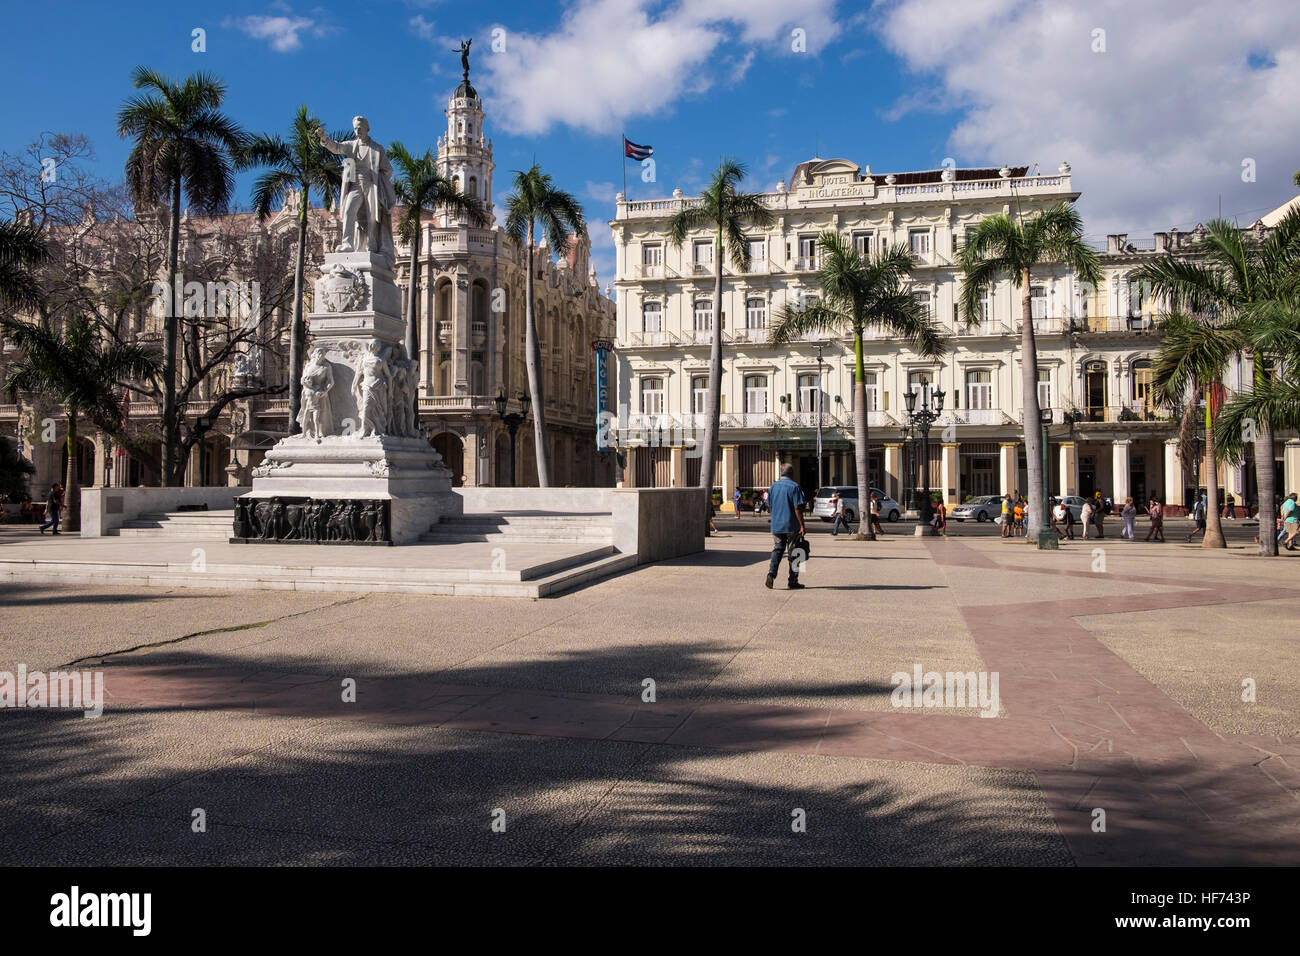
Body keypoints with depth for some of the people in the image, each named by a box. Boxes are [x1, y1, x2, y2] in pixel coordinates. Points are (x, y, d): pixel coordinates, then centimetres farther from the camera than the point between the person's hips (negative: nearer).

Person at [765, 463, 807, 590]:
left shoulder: (773, 487, 9)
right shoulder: (794, 487, -9)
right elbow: (797, 508, -15)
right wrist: (802, 525, -13)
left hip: (776, 525, 5)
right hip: (792, 526, -5)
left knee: (777, 549, 12)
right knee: (793, 554, 4)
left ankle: (771, 573, -10)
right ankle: (793, 581, 7)